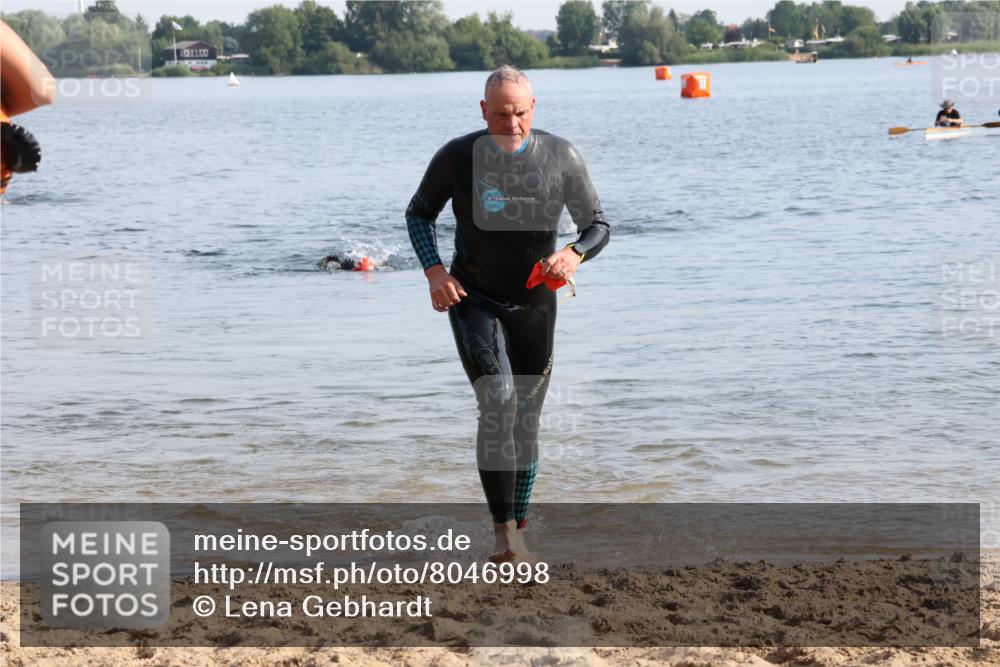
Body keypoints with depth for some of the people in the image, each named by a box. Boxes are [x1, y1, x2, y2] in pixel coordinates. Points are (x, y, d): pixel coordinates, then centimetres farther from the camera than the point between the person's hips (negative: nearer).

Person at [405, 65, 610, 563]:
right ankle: (504, 535, -22)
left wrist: (574, 254, -23)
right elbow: (419, 213, 5)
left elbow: (597, 226, 0)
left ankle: (517, 528, 27)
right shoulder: (458, 157, -12)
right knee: (498, 404, -22)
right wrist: (434, 271, -11)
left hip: (534, 304, 3)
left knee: (527, 419, 11)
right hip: (473, 300, -3)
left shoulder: (560, 157, -8)